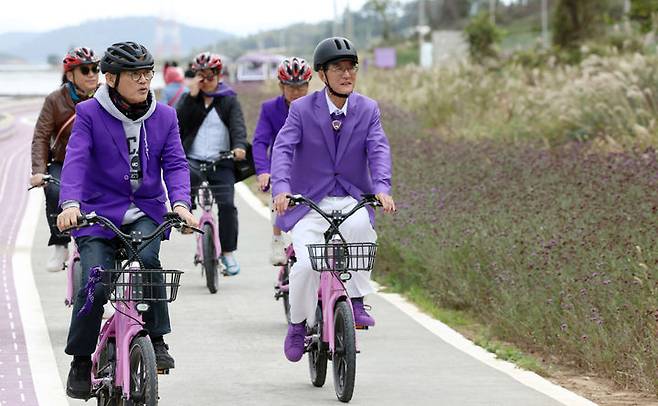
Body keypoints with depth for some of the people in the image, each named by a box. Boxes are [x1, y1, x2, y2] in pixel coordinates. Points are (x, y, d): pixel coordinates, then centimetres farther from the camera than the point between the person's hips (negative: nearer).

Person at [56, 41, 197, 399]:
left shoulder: (164, 117, 5)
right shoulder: (89, 114, -4)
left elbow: (175, 163, -2)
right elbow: (76, 159, -15)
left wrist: (180, 202, -22)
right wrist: (70, 203, -32)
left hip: (145, 212, 2)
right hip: (98, 213, -2)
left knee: (147, 258, -29)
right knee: (95, 286, -16)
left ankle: (157, 340, -13)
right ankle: (80, 361, 5)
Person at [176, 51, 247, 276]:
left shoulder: (229, 100, 9)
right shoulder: (189, 99, 14)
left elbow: (238, 125, -7)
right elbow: (178, 123, -4)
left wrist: (239, 146, -27)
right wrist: (192, 96, -10)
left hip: (221, 164, 0)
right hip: (193, 160, 0)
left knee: (227, 205, -14)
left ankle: (228, 253, -2)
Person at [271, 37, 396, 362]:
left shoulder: (368, 110, 2)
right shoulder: (301, 110, -4)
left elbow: (378, 150, -11)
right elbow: (283, 148, -15)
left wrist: (381, 188, -31)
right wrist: (281, 188, -34)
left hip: (352, 200, 1)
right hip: (309, 202, -1)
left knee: (360, 226, -35)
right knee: (306, 265, -22)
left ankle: (356, 302, -20)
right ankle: (298, 324, 6)